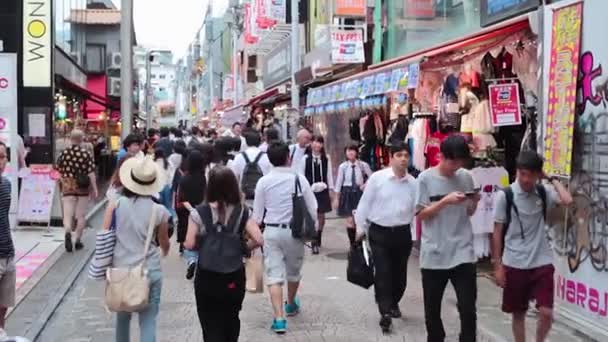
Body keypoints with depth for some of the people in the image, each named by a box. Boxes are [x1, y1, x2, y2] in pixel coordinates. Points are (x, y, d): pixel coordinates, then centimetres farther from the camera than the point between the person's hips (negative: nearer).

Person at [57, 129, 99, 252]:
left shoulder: (64, 153, 0)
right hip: (83, 188, -1)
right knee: (81, 215, 10)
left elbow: (59, 171, 9)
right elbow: (91, 173, -11)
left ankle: (68, 232, -28)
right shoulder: (86, 154, -9)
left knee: (67, 214, 0)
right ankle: (77, 241, 16)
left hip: (67, 187, 1)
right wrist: (94, 189, -7)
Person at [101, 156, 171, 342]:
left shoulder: (115, 205, -6)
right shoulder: (159, 211, -6)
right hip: (150, 272, -2)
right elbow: (164, 245, 9)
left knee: (122, 317, 22)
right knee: (148, 322, 3)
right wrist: (164, 252, 32)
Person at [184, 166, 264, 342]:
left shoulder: (199, 213, -10)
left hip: (207, 278, -2)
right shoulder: (242, 212, -4)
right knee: (231, 321, 24)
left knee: (211, 326, 6)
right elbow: (258, 240, -10)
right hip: (235, 277, 3)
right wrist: (242, 248, 8)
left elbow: (189, 245, -13)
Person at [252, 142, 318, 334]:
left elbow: (257, 213, 0)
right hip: (294, 231, 1)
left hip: (271, 231, 0)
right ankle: (291, 304, 45)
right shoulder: (299, 179, -7)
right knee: (293, 271, 22)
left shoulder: (264, 181, -5)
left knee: (274, 275, 0)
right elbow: (312, 209, -5)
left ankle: (279, 318, -9)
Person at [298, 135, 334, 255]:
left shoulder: (326, 158, 3)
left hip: (323, 190, 2)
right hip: (310, 190, -2)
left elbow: (329, 174, 7)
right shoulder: (305, 158, -3)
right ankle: (314, 244, -1)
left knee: (321, 216, 11)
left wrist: (331, 189, 5)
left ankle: (318, 240, 30)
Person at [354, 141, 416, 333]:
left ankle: (393, 303, 36)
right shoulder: (377, 178, -7)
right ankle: (385, 313, -4)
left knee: (399, 273, 13)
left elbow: (415, 209, 11)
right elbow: (365, 204, -2)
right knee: (383, 273, -7)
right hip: (379, 232, -3)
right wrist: (360, 228, -1)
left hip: (402, 233, 3)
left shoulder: (412, 183, 2)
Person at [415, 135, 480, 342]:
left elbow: (468, 213, 13)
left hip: (462, 253, 1)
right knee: (432, 309, 13)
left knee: (468, 309, -4)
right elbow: (421, 214, -7)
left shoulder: (466, 177, 4)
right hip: (433, 254, -1)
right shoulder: (425, 178, -6)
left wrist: (474, 203, -9)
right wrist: (445, 201, -18)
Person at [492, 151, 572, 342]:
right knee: (518, 313, 10)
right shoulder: (505, 196, -7)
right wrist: (498, 265, -4)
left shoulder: (544, 193, 0)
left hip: (542, 263, 1)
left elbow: (567, 201, -20)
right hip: (514, 265, -1)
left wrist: (552, 179, -8)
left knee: (546, 313, -4)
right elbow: (497, 232, -3)